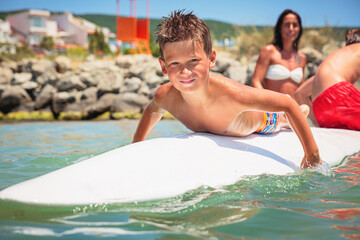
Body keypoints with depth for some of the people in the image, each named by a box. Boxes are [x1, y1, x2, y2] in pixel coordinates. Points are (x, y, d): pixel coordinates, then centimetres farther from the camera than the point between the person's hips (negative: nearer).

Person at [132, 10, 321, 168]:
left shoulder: (230, 93, -52)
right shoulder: (165, 96, -37)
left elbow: (288, 105, -43)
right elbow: (152, 110, -10)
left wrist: (312, 155, -41)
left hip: (259, 121, -4)